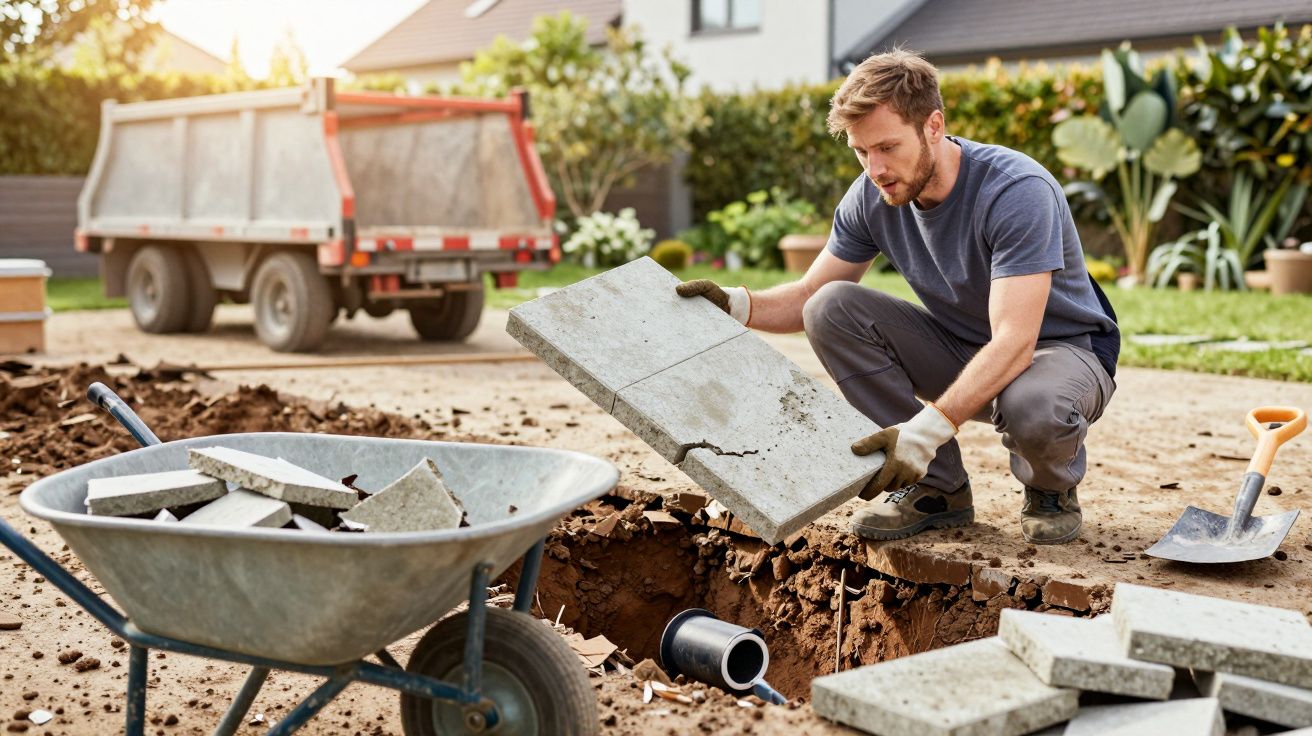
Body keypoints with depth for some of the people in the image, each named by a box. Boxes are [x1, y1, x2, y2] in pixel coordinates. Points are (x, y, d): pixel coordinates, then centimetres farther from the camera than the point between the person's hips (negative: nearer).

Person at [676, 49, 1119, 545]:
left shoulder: (1018, 191, -29)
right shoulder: (872, 197, -10)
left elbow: (1014, 342, -37)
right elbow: (809, 297, -1)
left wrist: (928, 427, -49)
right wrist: (739, 305, -23)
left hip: (1062, 348, -5)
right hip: (960, 351, 6)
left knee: (1032, 407, -42)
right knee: (831, 308, -17)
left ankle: (1052, 488, -2)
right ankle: (937, 488, -8)